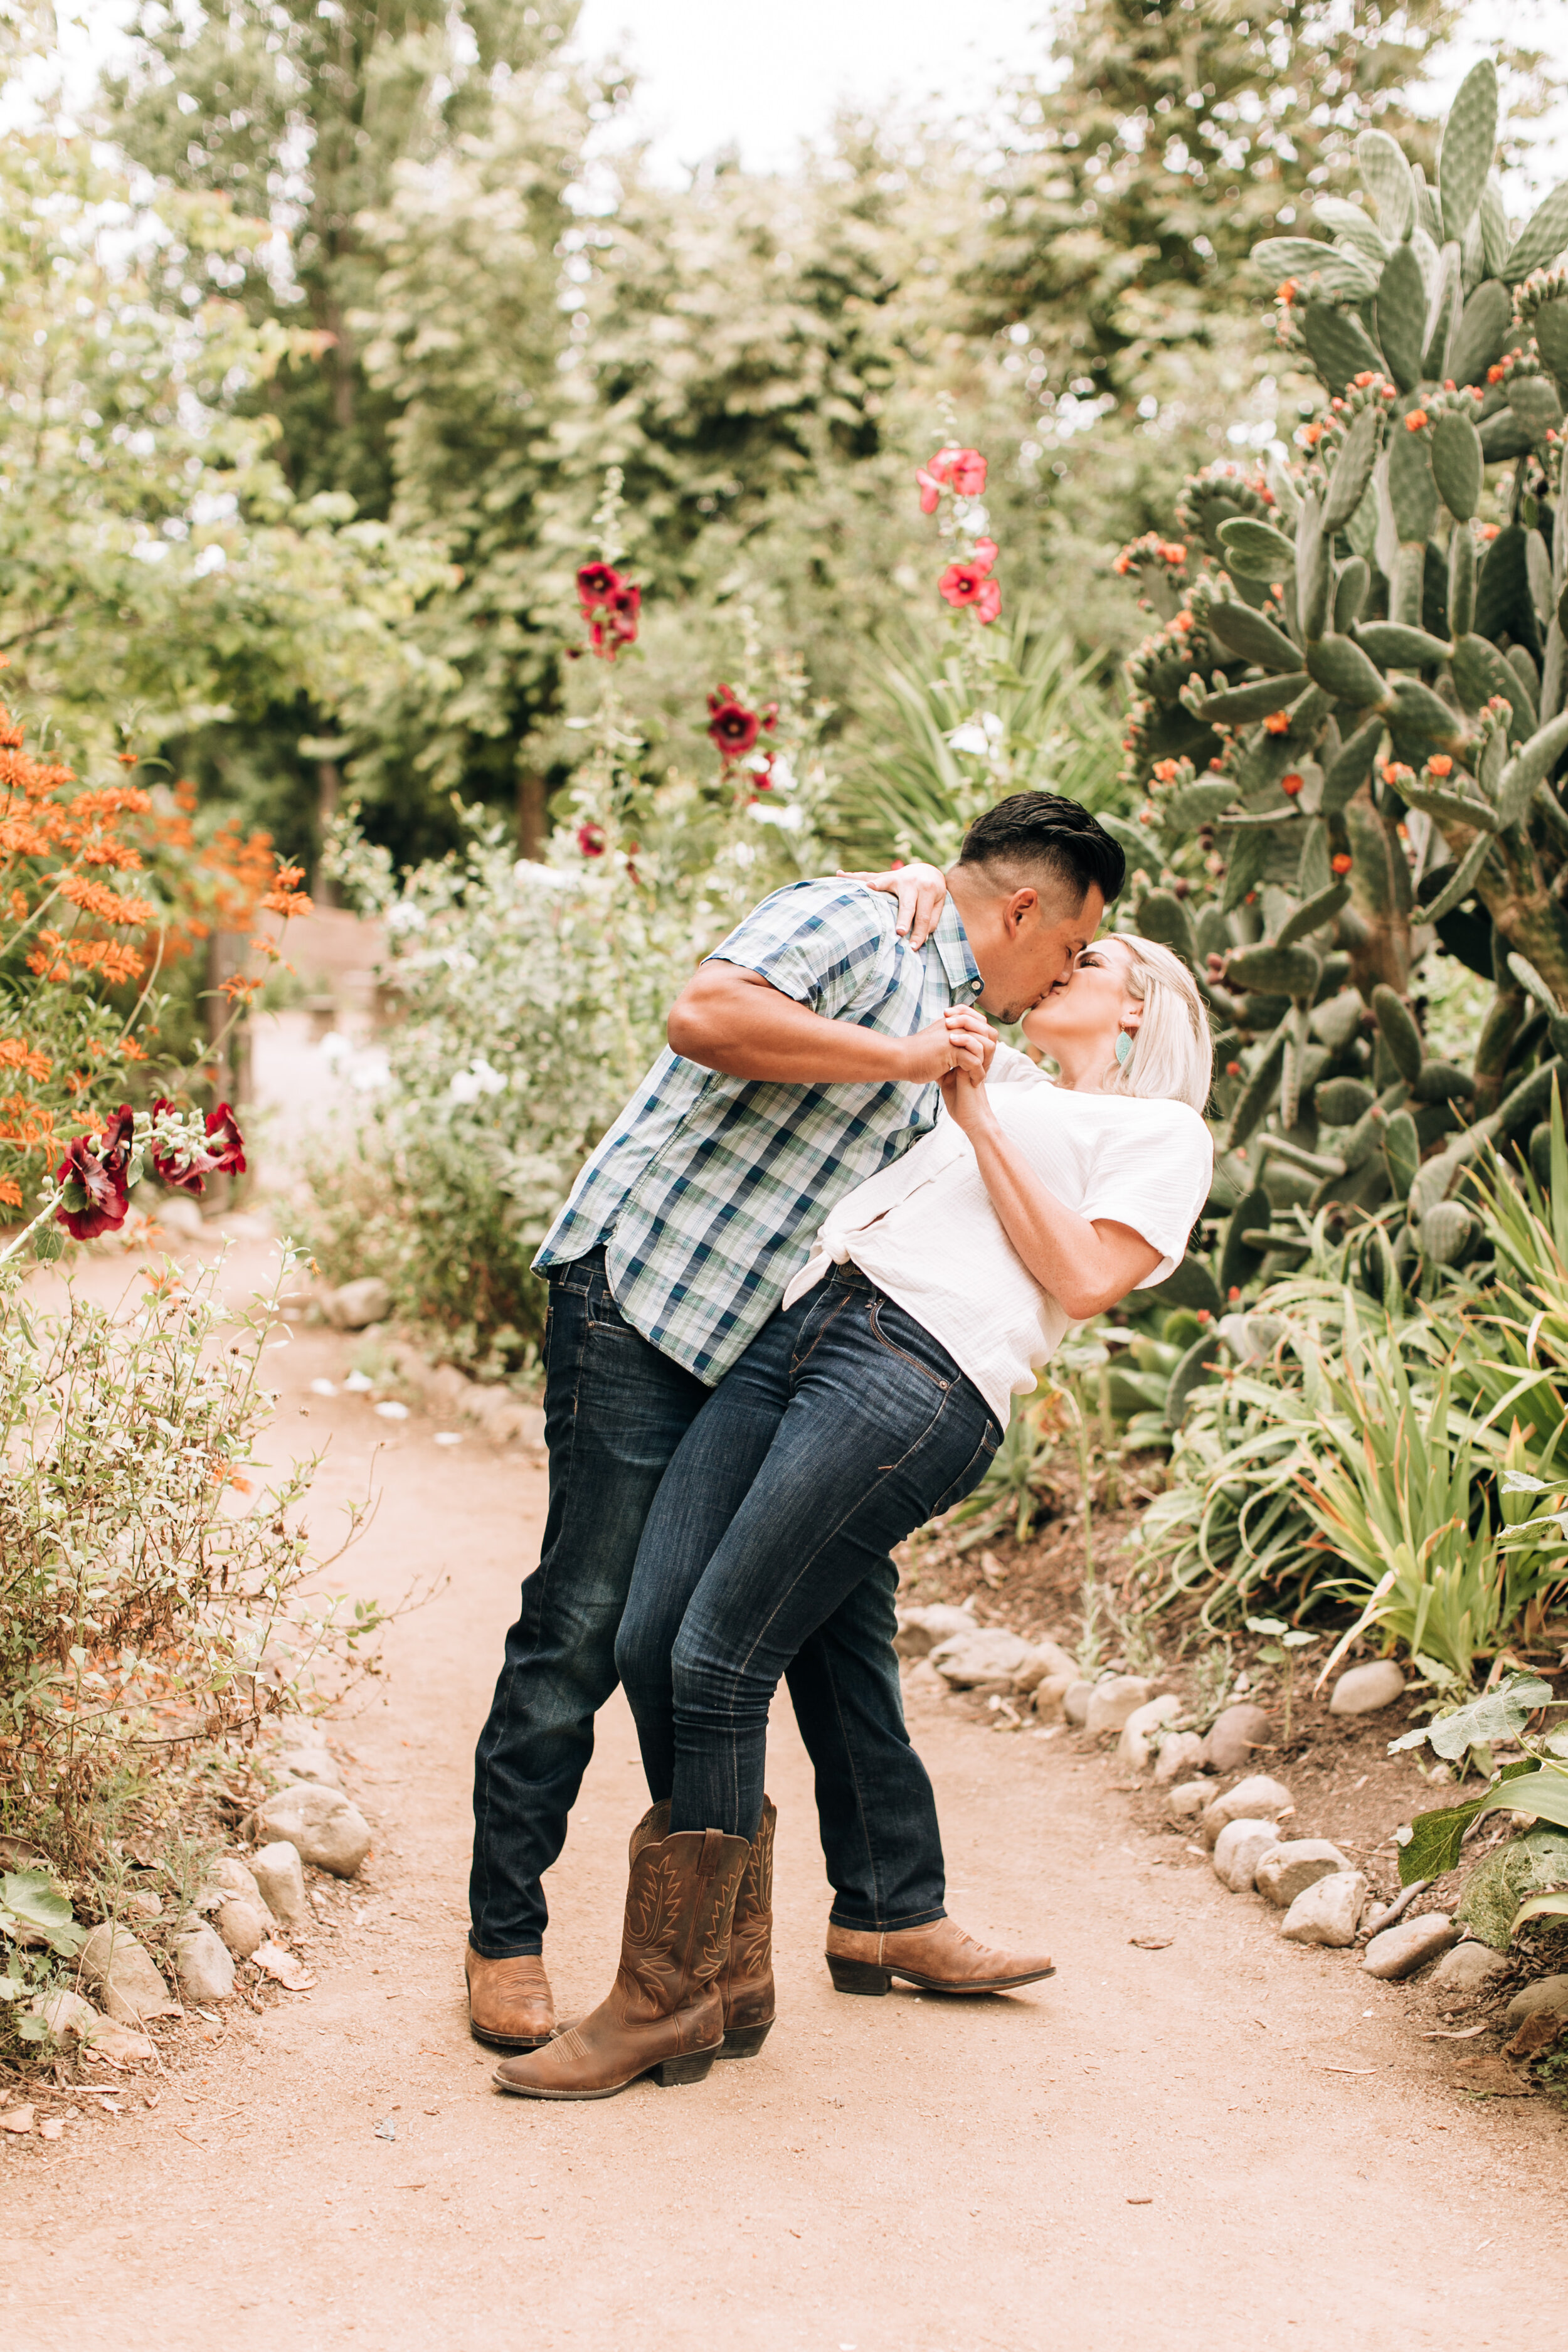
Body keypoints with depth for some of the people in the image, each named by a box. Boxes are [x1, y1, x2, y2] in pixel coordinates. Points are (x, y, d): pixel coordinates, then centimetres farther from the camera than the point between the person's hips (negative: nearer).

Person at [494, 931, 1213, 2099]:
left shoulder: (1163, 1132, 15)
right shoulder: (1004, 1089, 34)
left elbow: (1087, 1279, -1)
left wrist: (976, 1116, 1)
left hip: (925, 1376, -7)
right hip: (798, 1331, 7)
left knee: (719, 1662, -14)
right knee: (652, 1640, -2)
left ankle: (669, 2000, 0)